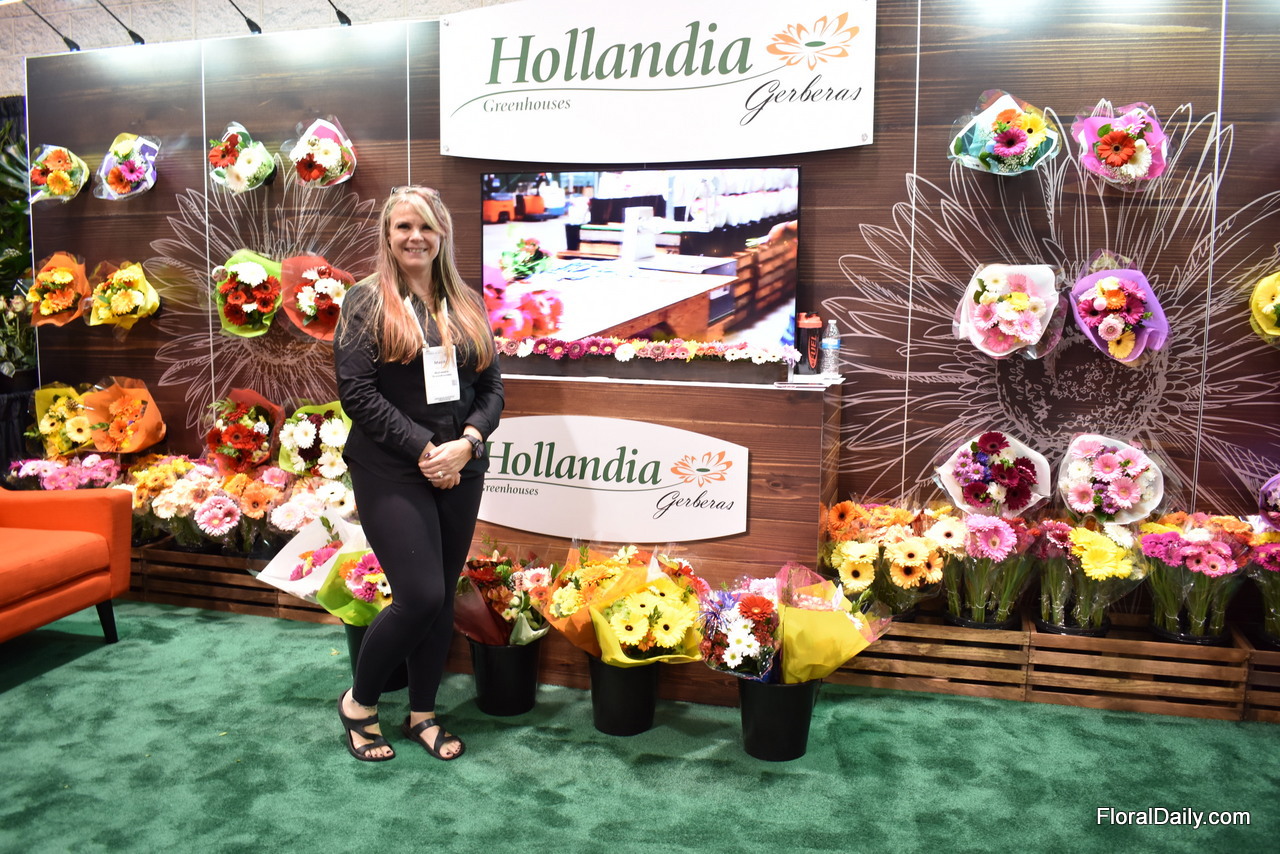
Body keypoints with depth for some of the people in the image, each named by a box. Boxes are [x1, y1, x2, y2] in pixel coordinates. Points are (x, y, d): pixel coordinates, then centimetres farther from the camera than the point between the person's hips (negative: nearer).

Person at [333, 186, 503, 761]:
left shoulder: (466, 305, 12)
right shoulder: (367, 302, -1)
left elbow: (491, 387, 9)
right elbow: (356, 391, -10)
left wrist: (466, 442, -9)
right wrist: (422, 449, -15)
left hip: (460, 473, 5)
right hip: (392, 474, -5)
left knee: (441, 596, 10)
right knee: (420, 596, -10)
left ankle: (422, 714, 28)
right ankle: (358, 703, 15)